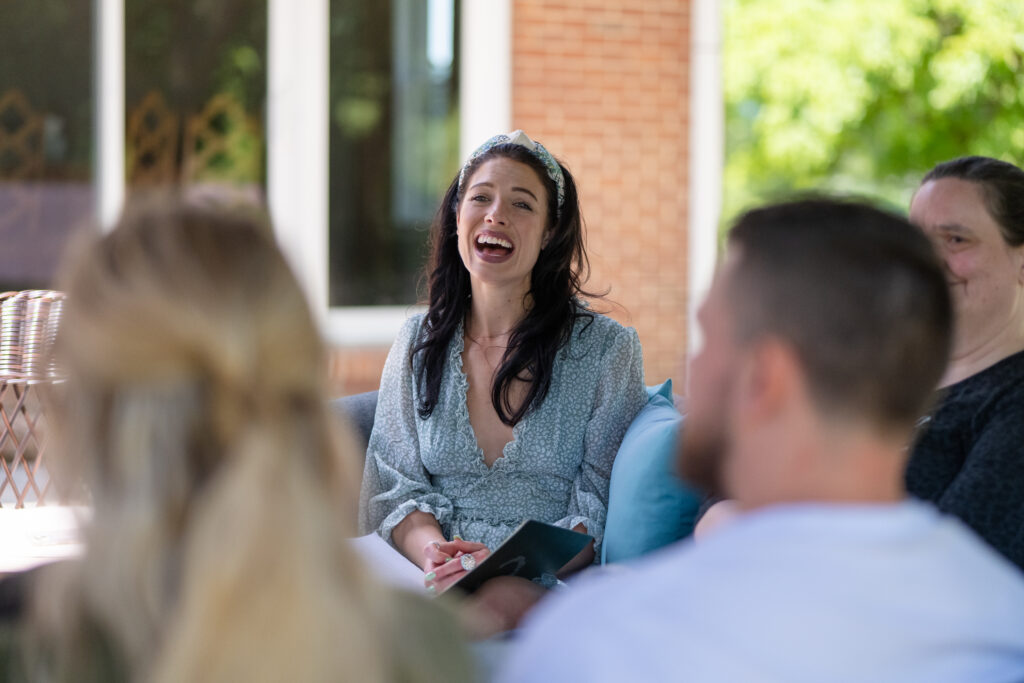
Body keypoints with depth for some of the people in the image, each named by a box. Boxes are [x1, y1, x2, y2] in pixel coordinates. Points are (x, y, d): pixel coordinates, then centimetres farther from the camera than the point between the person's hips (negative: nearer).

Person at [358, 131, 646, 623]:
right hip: (429, 589, 3)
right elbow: (396, 488, 11)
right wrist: (435, 553, -12)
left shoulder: (606, 350, 3)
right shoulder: (417, 346, 14)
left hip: (549, 594, -2)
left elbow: (604, 513, 0)